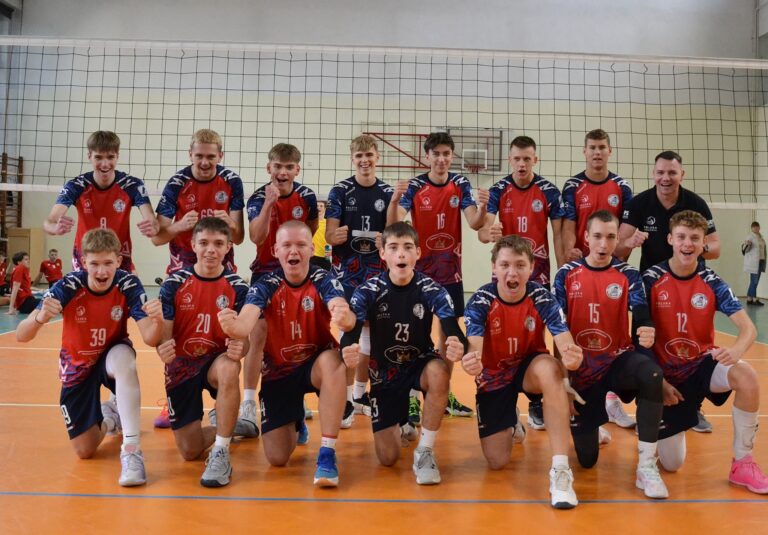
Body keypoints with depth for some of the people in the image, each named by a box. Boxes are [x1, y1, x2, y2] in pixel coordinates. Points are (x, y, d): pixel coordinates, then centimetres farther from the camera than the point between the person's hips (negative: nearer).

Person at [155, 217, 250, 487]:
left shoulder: (237, 287, -9)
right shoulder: (174, 283, -8)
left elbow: (242, 338, -11)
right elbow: (163, 333, -8)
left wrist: (239, 348, -35)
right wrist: (162, 348, -33)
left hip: (216, 361, -1)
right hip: (181, 364, 1)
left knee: (229, 369, -40)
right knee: (189, 451, -2)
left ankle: (221, 453, -25)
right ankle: (220, 426, 34)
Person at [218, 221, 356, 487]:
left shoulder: (323, 280, -15)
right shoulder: (265, 286, -13)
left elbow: (342, 311, -36)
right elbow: (246, 323, -30)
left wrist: (346, 319, -61)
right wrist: (232, 327, -55)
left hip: (317, 364, -1)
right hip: (278, 370, 1)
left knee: (332, 359, -39)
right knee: (277, 458, -6)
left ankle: (327, 453, -27)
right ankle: (295, 423, 31)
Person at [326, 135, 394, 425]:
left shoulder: (388, 193, 5)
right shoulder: (340, 191, -1)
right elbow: (329, 235, -6)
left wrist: (386, 239, -20)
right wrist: (337, 235, -28)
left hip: (377, 273, 3)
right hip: (347, 271, -3)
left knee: (370, 334, 10)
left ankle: (360, 393, 25)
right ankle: (346, 399, 7)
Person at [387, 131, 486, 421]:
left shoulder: (460, 184, 0)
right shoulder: (414, 186, -8)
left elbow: (474, 223, -8)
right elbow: (393, 225, -18)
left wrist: (483, 206, -29)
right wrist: (395, 200, -36)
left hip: (450, 271, 3)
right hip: (420, 270, -3)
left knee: (449, 331, 11)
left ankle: (444, 393, 25)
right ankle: (412, 397, 5)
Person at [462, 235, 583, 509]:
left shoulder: (542, 297, -21)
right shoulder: (480, 301, -22)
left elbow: (565, 343, -31)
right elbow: (474, 346, -35)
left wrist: (572, 357, -56)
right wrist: (471, 361, -61)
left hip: (530, 367, 0)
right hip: (493, 375, 1)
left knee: (550, 368, -39)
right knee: (497, 461, -1)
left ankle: (561, 470, -32)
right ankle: (510, 422, 37)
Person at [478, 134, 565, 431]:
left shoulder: (549, 191, -2)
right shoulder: (498, 190, -2)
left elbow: (558, 234, 0)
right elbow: (483, 230, -12)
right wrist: (488, 233, -37)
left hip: (538, 274, 0)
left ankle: (536, 403, 13)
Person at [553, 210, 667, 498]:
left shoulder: (628, 275, -2)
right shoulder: (566, 274, -2)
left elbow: (642, 316, -15)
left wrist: (648, 332, -40)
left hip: (618, 359, 0)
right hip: (581, 368, 0)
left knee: (651, 373, -38)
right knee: (587, 459, -3)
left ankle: (646, 466, -24)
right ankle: (589, 426, 36)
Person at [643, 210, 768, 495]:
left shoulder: (712, 282, -6)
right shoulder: (651, 280, -12)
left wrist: (736, 350, -39)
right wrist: (657, 380, -12)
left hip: (702, 364, 2)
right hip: (666, 374, -2)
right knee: (671, 464, -4)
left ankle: (742, 463, -14)